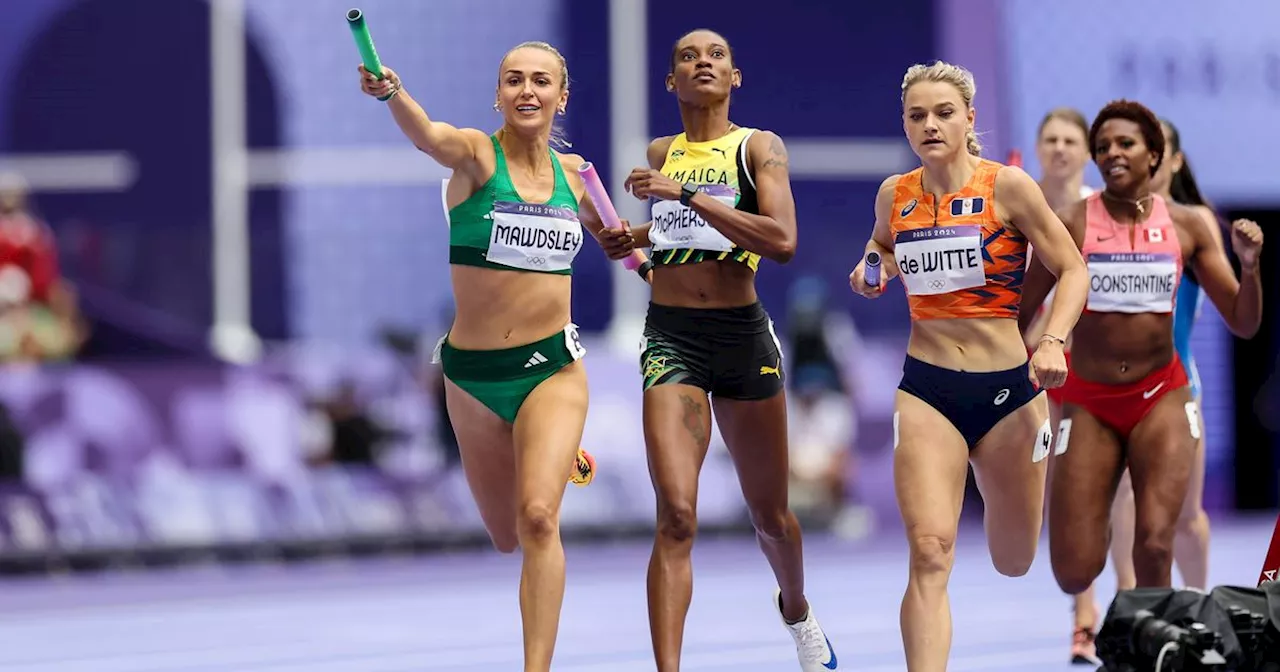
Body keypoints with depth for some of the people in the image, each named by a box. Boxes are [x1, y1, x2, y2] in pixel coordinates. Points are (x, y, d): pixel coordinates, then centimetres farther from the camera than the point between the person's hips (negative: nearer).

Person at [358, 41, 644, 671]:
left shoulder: (573, 171, 5)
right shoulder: (477, 155, -8)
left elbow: (600, 230, 31)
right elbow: (427, 133, -35)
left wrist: (617, 239, 11)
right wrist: (393, 93, -54)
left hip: (552, 367, 0)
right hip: (473, 374, 0)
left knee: (537, 518, -22)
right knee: (506, 538, 15)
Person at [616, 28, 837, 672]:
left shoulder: (759, 147, -1)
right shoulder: (660, 154, 11)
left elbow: (782, 241, -18)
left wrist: (687, 196, -21)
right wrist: (637, 236, 12)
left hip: (743, 336, -1)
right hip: (672, 336, 1)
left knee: (770, 515, 15)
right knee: (676, 515, -17)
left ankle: (796, 608, 47)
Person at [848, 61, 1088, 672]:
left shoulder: (1006, 187, -9)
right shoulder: (895, 195, 3)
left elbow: (1071, 270, -4)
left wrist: (1053, 341, -20)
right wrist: (874, 267, 3)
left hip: (1007, 391, -1)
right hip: (926, 392, 1)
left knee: (1013, 564, 15)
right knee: (930, 552, -18)